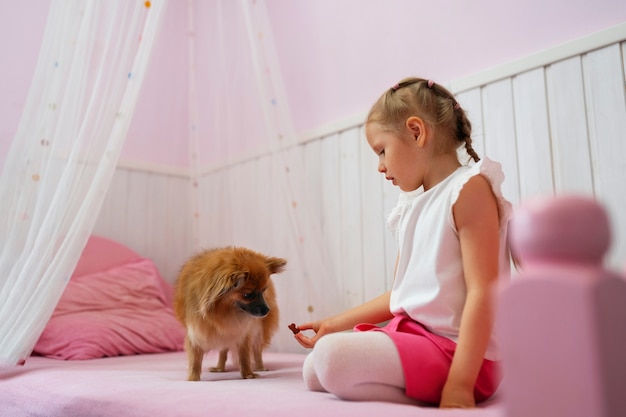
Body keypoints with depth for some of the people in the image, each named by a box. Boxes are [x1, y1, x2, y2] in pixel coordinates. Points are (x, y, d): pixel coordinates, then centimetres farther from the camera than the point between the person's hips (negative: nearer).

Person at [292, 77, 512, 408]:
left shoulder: (468, 189, -11)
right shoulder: (413, 205, 15)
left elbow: (482, 292, -18)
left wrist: (460, 385, -23)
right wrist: (335, 324, 19)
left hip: (452, 347, -10)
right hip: (409, 332, 10)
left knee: (332, 356, -29)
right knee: (314, 371, 9)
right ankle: (427, 393, 0)